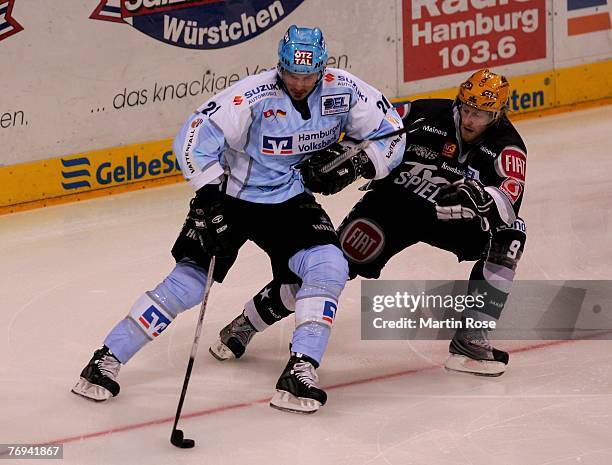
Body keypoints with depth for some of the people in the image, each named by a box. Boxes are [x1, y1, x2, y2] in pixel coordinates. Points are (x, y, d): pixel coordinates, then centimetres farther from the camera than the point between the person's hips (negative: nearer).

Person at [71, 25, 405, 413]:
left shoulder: (344, 91, -12)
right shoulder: (254, 97, -24)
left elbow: (390, 134, -1)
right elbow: (196, 137, -26)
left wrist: (356, 161, -19)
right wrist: (210, 197, -31)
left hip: (290, 201, 3)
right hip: (232, 196, -3)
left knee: (328, 267, -20)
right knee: (189, 281, -10)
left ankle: (301, 370, -17)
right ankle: (108, 359, -2)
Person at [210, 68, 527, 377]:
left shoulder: (506, 144, -17)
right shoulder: (426, 115, -16)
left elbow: (508, 200, -33)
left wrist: (481, 198, -52)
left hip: (449, 213, 2)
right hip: (394, 200, -1)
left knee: (509, 236, -21)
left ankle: (471, 338, -17)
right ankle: (246, 323, 0)